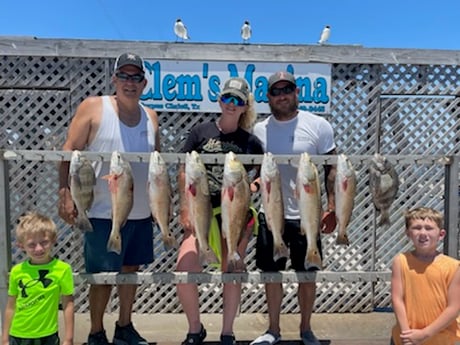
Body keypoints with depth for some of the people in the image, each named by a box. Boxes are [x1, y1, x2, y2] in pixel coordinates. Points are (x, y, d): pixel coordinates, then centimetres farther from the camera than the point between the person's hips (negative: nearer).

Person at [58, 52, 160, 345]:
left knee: (131, 269, 15)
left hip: (142, 213, 5)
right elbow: (70, 153, -7)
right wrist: (66, 194, -15)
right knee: (103, 274, 4)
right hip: (104, 212, -5)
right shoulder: (93, 107, -4)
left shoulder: (150, 117, 9)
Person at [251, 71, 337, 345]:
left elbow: (332, 168, -3)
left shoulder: (318, 126, -4)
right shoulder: (259, 130, 4)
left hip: (306, 216, -2)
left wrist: (332, 207, -9)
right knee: (271, 273, 11)